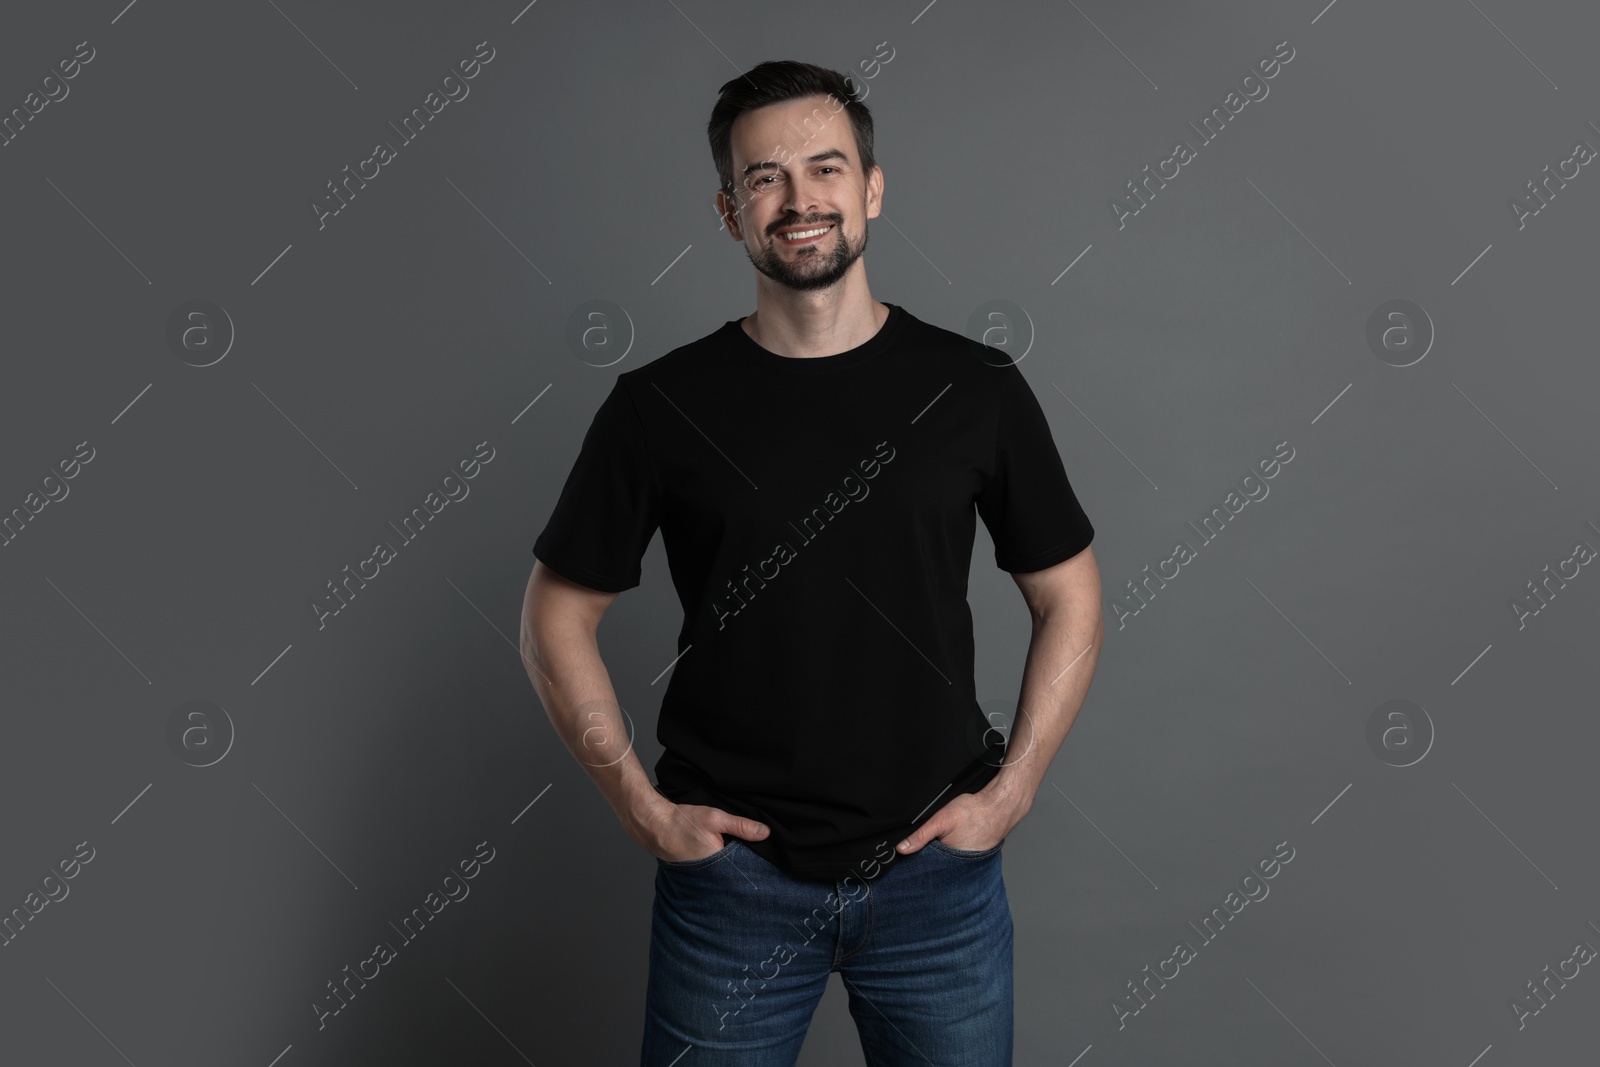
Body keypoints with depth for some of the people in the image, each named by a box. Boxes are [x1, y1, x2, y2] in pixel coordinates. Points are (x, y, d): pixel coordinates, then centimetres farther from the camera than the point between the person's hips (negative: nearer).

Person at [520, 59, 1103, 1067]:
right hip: (731, 866, 0)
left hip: (937, 869, 1)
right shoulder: (661, 407, -5)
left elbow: (1070, 602, 5)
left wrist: (1010, 792, -2)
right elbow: (560, 617, 2)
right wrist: (643, 808, -3)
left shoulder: (976, 390, -3)